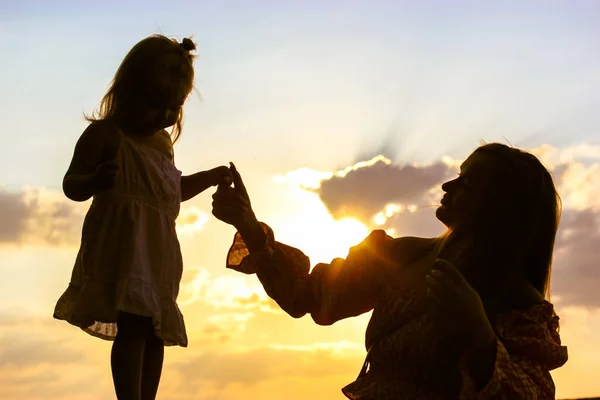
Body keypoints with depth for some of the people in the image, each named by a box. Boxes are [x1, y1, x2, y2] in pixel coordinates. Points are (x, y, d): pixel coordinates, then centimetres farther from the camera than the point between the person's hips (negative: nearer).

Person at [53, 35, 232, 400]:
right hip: (123, 245, -8)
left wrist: (211, 177, 27)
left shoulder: (164, 143, 20)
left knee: (156, 332, 8)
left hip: (158, 252, 8)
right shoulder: (104, 133, -4)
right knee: (133, 325, -21)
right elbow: (71, 185, -10)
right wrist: (95, 181, -31)